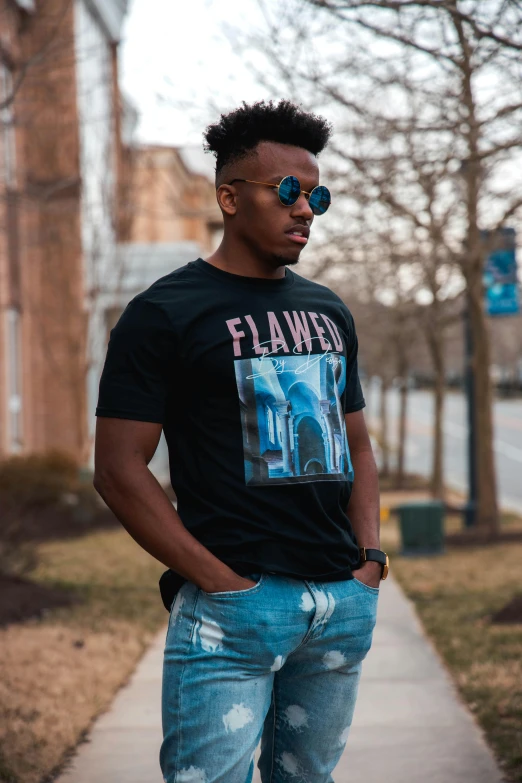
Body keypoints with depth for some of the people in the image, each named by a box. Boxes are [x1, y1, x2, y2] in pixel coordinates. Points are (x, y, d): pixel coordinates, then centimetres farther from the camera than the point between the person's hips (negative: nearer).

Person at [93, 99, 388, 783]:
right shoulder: (165, 312, -3)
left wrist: (370, 558, 7)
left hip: (345, 601, 6)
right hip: (231, 609, -6)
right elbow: (119, 469, -8)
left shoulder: (328, 312, 17)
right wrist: (220, 581, -14)